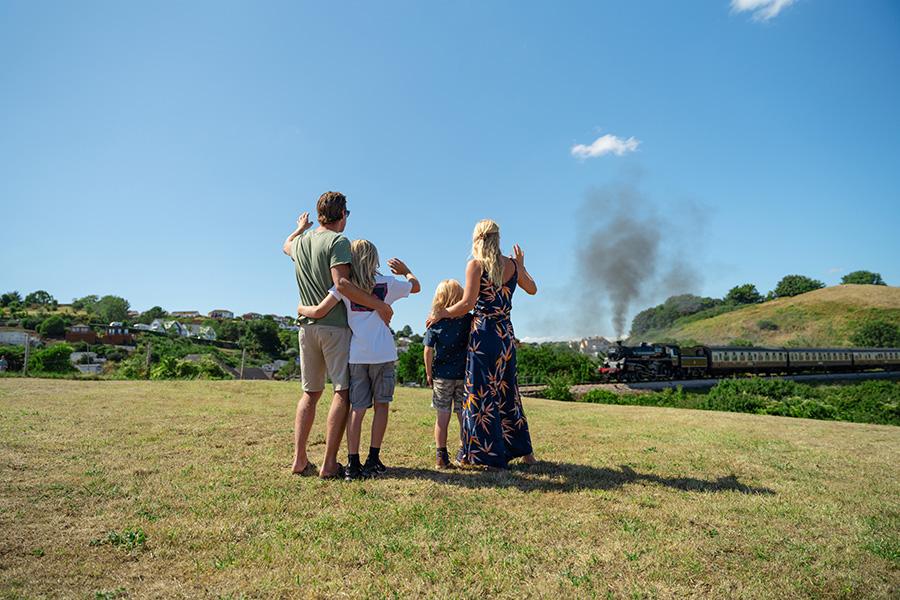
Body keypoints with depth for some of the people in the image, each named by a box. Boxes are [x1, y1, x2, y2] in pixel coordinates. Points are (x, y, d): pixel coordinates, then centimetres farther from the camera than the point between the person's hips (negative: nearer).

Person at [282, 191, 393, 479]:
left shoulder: (301, 242, 13)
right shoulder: (338, 242, -8)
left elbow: (285, 245, 38)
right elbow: (341, 283, -21)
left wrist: (301, 227, 57)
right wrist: (378, 304, -18)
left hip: (307, 326, 7)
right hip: (336, 326, -7)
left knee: (310, 393, 14)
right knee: (343, 392, -1)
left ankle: (299, 459, 14)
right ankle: (329, 464, -2)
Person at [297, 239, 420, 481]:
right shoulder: (388, 283, 5)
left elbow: (319, 311, -3)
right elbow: (416, 286, 22)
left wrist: (302, 309, 17)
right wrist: (405, 270, 40)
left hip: (356, 355, 1)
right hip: (383, 354, -1)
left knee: (357, 408, 5)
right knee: (381, 405, 10)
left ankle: (353, 464, 2)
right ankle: (373, 460, 12)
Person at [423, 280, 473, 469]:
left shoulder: (435, 321, -4)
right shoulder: (469, 319, -4)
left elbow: (428, 350, -5)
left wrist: (429, 373, 6)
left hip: (442, 375, 0)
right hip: (465, 375, 0)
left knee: (442, 417, 8)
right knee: (464, 416, 12)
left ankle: (441, 456, 11)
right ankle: (463, 452, 16)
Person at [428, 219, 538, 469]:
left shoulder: (475, 265, -8)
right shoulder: (513, 265, 7)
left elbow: (468, 303, -14)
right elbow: (532, 289, 22)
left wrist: (441, 313, -1)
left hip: (483, 333, -6)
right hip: (506, 334, 6)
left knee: (481, 393, 3)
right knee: (507, 392, 18)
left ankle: (490, 454, 9)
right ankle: (524, 450, 27)